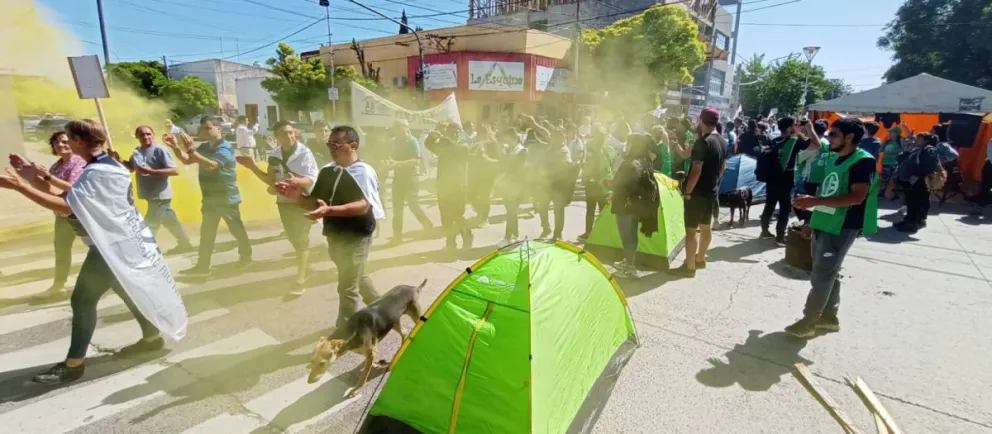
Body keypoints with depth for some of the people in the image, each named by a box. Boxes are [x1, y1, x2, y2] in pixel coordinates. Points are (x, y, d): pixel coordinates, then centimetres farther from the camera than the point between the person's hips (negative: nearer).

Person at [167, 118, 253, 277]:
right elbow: (186, 160, 6)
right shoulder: (204, 147, 10)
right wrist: (175, 147, -11)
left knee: (236, 229, 6)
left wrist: (191, 150, -38)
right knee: (206, 233, 9)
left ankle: (246, 256, 25)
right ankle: (202, 266, 14)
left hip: (227, 198, -8)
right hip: (210, 198, 8)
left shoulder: (225, 149, -16)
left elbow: (210, 165, -30)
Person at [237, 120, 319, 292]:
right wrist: (253, 167, -2)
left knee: (301, 238, -5)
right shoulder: (274, 155, 3)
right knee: (293, 237, 16)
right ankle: (305, 265, 39)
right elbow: (271, 181, 8)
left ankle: (300, 279, -1)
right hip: (284, 201, 6)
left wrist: (297, 181, -39)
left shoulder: (304, 153, -12)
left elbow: (311, 179, -19)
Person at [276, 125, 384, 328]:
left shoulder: (363, 171, -16)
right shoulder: (327, 171, 6)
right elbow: (315, 203, 10)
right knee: (359, 277, 24)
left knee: (348, 287, -1)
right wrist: (298, 196, -11)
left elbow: (363, 205, -29)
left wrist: (330, 210, -42)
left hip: (356, 237, -8)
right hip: (334, 236, 8)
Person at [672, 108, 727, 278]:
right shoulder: (723, 141, 8)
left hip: (698, 192, -9)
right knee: (706, 227, 19)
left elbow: (696, 170, -24)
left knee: (691, 230, -3)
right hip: (713, 191, 9)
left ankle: (689, 267, 3)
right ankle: (700, 259, 33)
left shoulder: (703, 142, -21)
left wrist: (687, 191, -16)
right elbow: (723, 166, 17)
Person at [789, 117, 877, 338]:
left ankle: (808, 322, 4)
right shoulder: (834, 159, 14)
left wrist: (815, 201, -26)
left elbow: (857, 197, -22)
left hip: (841, 228, -8)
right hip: (824, 225, 8)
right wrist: (813, 220, 18)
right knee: (829, 274, 15)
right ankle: (829, 317, 26)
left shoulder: (863, 161, -12)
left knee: (821, 276, -4)